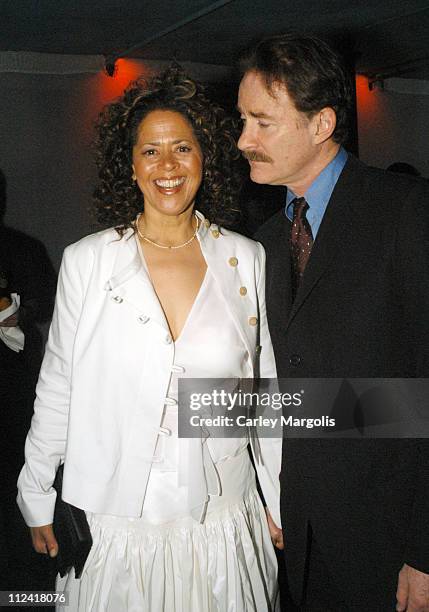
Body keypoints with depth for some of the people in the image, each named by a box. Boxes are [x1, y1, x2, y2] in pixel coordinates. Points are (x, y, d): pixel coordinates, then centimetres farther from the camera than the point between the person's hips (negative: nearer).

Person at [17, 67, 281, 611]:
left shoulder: (246, 260, -2)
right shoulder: (86, 261, -6)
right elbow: (56, 390, 2)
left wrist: (279, 505, 6)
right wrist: (37, 501, 6)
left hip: (220, 522, 1)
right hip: (112, 522, -1)